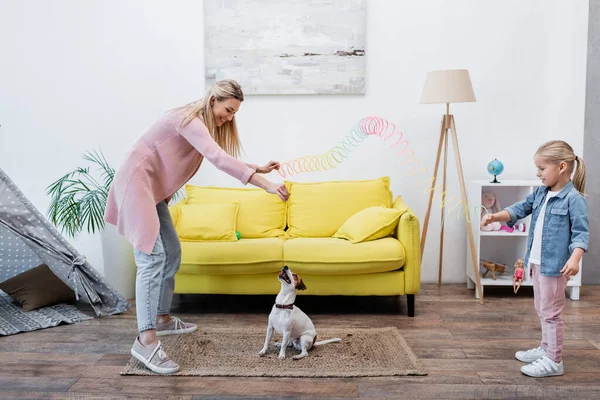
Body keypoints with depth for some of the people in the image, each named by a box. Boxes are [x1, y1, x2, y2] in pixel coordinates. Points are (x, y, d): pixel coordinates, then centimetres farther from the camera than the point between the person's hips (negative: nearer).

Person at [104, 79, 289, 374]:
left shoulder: (204, 124, 13)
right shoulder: (190, 120, -19)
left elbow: (221, 159, 20)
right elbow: (219, 159, -32)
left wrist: (259, 169, 10)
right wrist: (265, 184, -38)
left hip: (154, 189, 10)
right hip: (135, 184, -10)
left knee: (172, 253, 11)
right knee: (152, 257, -19)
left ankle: (162, 318, 25)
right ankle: (146, 340, -20)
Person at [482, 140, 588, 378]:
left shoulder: (574, 199, -17)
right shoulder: (541, 193, 7)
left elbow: (581, 233, -20)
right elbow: (520, 209, 12)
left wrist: (574, 258, -33)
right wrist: (497, 217, -4)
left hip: (555, 265, -9)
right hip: (538, 261, 9)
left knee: (550, 312, 0)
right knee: (542, 309, 20)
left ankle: (554, 361, 12)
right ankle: (546, 349, 36)